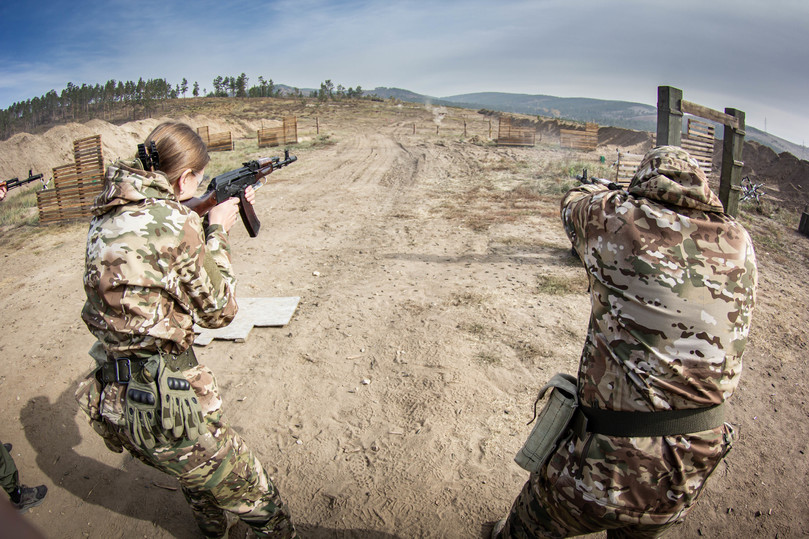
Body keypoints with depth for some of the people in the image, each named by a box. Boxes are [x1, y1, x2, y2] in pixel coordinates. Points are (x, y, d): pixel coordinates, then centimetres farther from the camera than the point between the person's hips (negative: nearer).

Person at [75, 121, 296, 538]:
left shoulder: (106, 216, 3)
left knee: (196, 473, 35)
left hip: (110, 402, 9)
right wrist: (218, 230, -1)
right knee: (257, 499, 11)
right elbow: (219, 311, -9)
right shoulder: (173, 221, -20)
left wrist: (217, 217, 15)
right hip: (162, 406, -9)